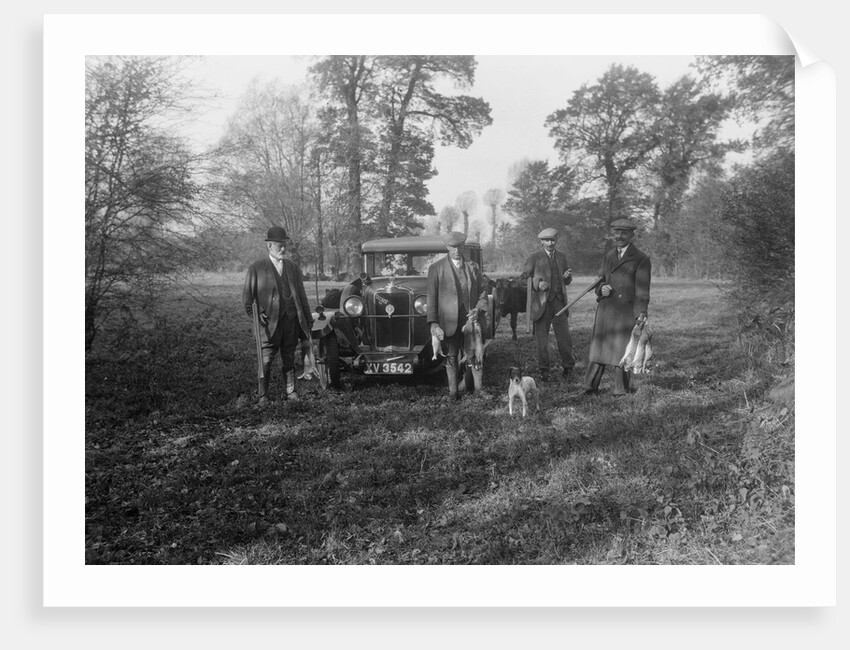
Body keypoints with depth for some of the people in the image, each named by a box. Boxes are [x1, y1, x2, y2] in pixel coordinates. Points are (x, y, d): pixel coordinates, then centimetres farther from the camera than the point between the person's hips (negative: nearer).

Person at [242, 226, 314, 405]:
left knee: (289, 358, 10)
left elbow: (301, 294, 15)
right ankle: (263, 395, 8)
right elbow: (247, 295, 3)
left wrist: (308, 319, 13)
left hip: (291, 319, 3)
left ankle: (290, 391, 20)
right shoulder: (257, 268, 2)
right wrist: (254, 314, -11)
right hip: (270, 321, -3)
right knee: (266, 360, -2)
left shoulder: (293, 267, 13)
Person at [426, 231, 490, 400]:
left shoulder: (473, 266, 11)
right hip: (449, 321, -2)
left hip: (471, 318, 2)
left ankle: (479, 390, 11)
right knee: (451, 357, 6)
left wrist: (479, 308, -6)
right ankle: (453, 391, 15)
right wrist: (432, 322, -10)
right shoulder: (436, 268, 1)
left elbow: (482, 291, 13)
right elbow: (431, 296, -2)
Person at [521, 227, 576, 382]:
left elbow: (567, 281, 20)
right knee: (541, 339, 2)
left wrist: (567, 276, -4)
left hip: (559, 301, 3)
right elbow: (523, 278, -2)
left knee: (564, 337, 0)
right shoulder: (534, 257, 0)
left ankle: (568, 368, 16)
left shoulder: (561, 257, 13)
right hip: (542, 303, -3)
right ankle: (543, 370, 15)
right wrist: (537, 284, -19)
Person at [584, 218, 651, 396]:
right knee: (598, 347, 8)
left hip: (626, 313, -5)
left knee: (622, 351, 1)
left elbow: (642, 289, -10)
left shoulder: (641, 259, -4)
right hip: (605, 310, 5)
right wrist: (602, 288, -6)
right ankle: (590, 387, 15)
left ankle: (621, 391, 13)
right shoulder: (608, 256, 15)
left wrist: (642, 311, -23)